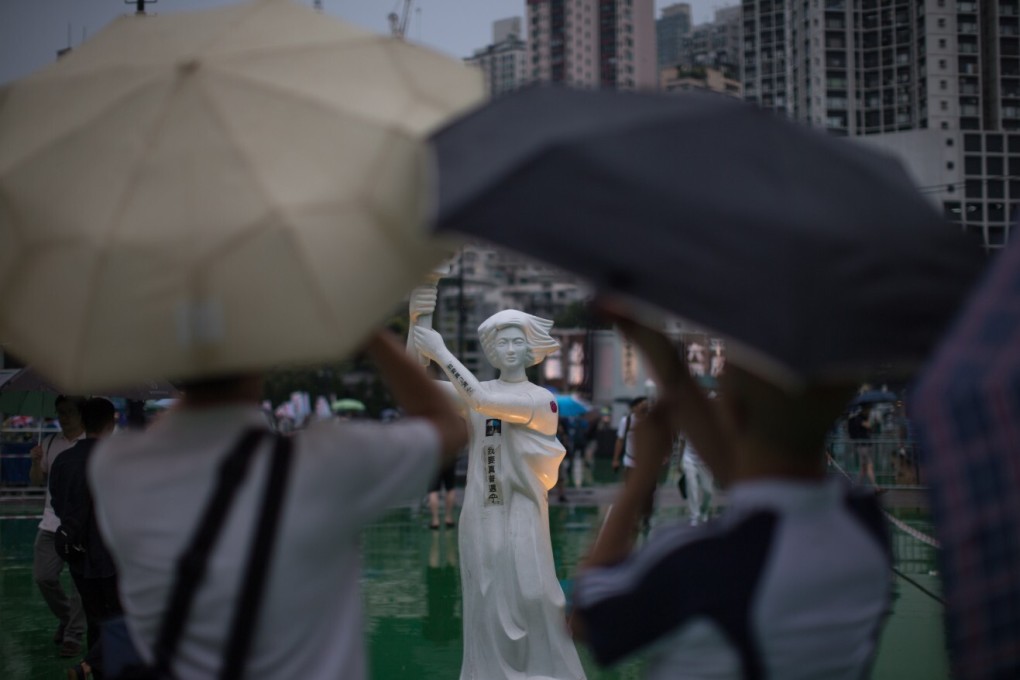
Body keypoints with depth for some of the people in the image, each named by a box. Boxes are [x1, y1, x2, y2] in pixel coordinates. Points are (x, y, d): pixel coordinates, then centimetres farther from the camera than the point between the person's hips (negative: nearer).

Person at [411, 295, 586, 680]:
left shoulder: (541, 399, -3)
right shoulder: (473, 393, 7)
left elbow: (483, 400, -19)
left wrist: (441, 352, -15)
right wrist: (414, 322, -17)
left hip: (522, 509, -3)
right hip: (481, 510, 3)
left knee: (530, 593, -9)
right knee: (487, 599, 2)